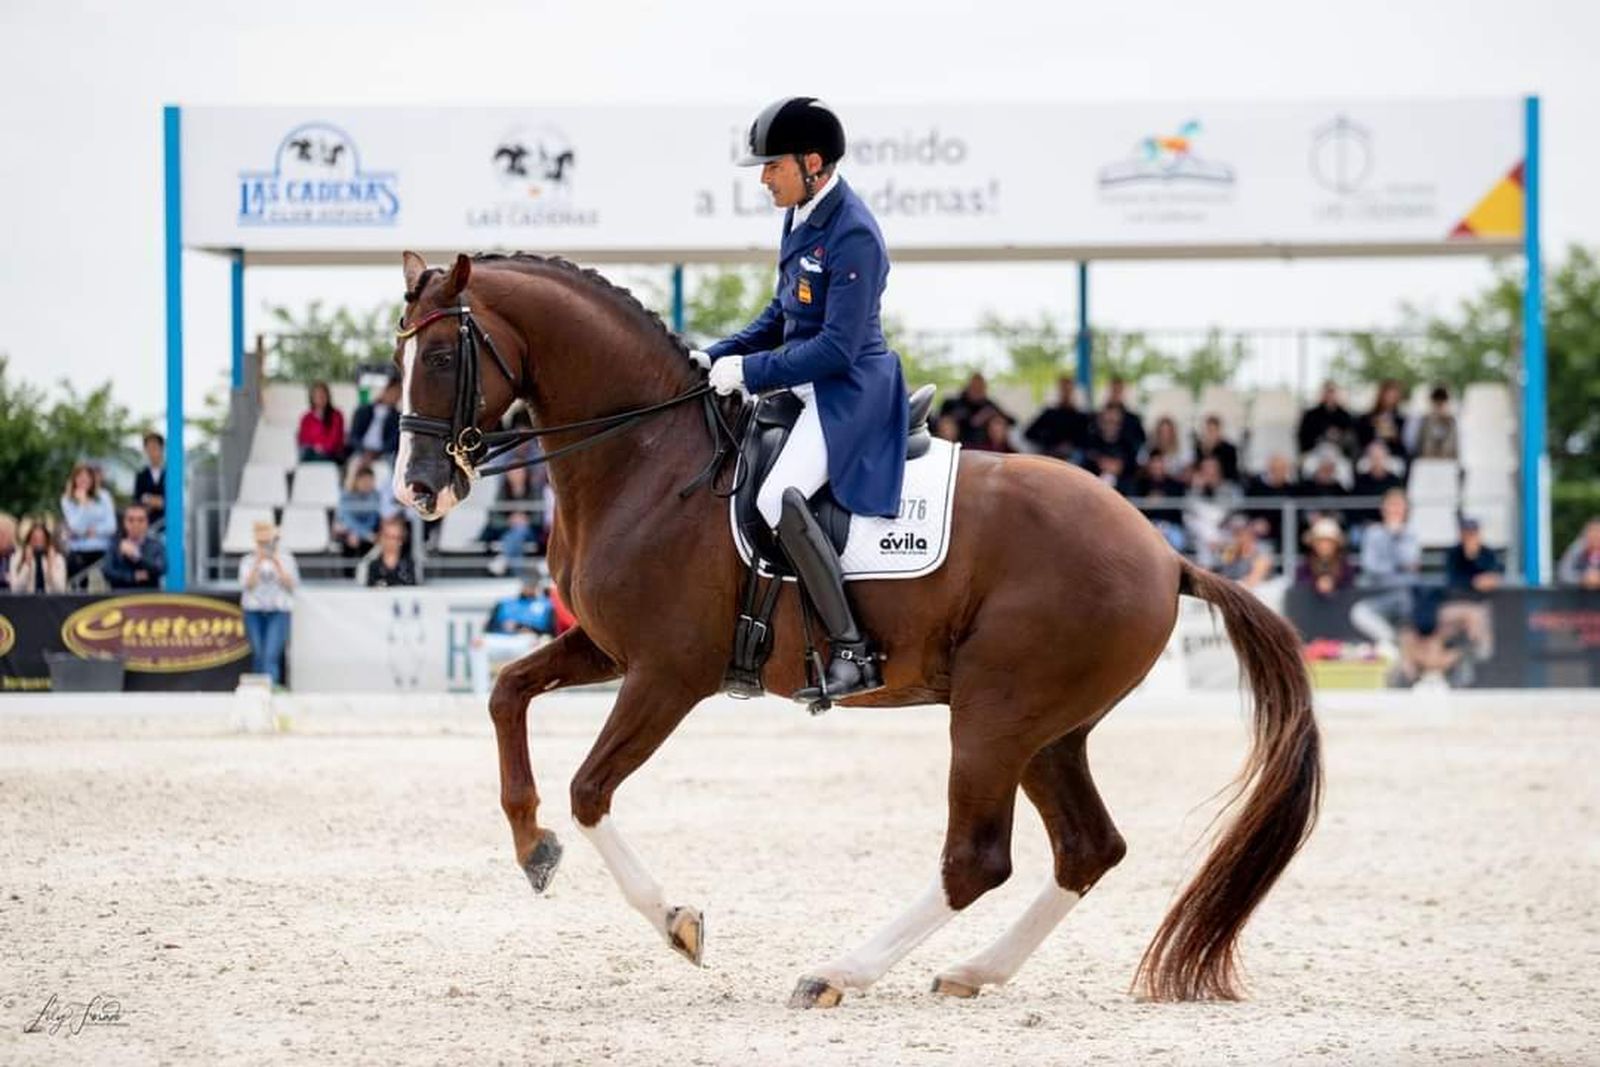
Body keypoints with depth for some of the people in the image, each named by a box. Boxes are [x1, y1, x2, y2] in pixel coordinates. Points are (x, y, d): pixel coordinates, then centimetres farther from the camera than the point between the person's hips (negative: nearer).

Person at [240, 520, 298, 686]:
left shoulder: (286, 559, 7)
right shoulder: (248, 561, 8)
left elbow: (291, 584, -4)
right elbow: (247, 585, -5)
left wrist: (277, 564, -14)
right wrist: (257, 564, -15)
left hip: (278, 612, -2)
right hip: (254, 613, 2)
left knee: (271, 656, -16)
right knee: (258, 656, 2)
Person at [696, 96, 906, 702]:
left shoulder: (853, 236, -21)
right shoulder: (802, 217, 9)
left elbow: (837, 346, -23)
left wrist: (749, 371, -19)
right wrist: (719, 357, 10)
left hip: (848, 390, -11)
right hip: (806, 383, 11)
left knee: (778, 498, -30)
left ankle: (852, 653, -27)